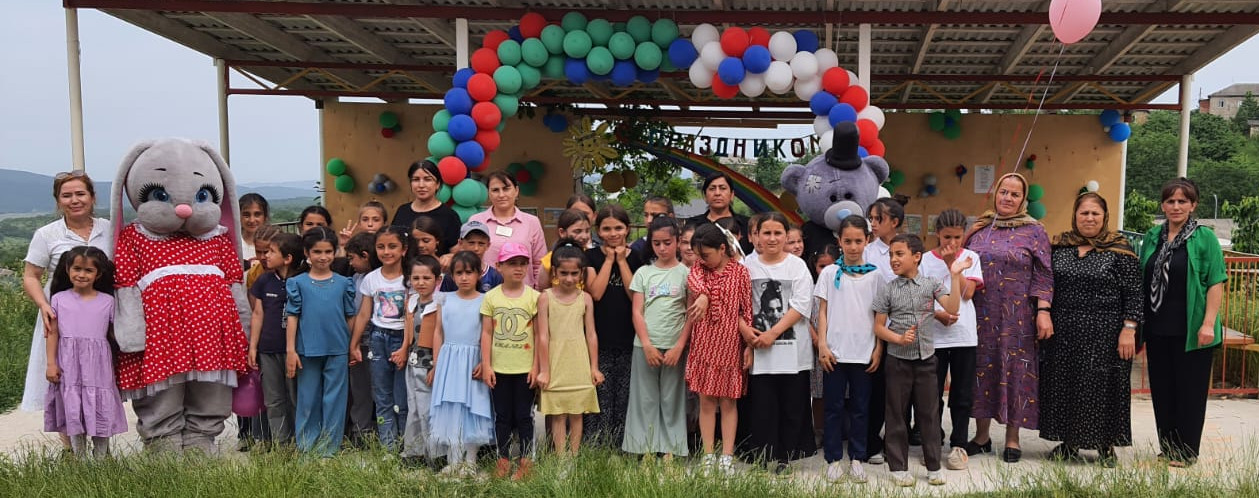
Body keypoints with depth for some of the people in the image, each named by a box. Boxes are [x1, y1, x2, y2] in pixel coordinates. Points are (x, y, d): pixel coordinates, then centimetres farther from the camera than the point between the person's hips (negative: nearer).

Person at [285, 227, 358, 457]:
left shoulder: (343, 283, 5)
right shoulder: (298, 283, 2)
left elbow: (350, 316, 8)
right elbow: (292, 317, 1)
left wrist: (353, 347, 7)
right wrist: (290, 350, -3)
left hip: (338, 350, 0)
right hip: (308, 350, 0)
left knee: (334, 400, 4)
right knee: (308, 400, 9)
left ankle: (329, 449, 13)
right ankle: (306, 448, 18)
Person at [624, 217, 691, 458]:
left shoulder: (685, 273, 2)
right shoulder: (643, 273, 7)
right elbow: (637, 312, 2)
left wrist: (679, 347, -9)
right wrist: (647, 345, -9)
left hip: (674, 347, -2)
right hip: (645, 345, 2)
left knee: (671, 399, 4)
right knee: (645, 398, 5)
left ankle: (670, 450, 11)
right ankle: (647, 450, 12)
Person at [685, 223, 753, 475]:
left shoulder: (740, 272, -3)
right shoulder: (697, 269, 6)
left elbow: (747, 311, -3)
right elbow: (694, 284, -18)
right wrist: (703, 296, -37)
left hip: (730, 345, -2)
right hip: (704, 345, 3)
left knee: (728, 402, 6)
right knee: (706, 401, 6)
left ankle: (727, 457, 11)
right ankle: (708, 456, 14)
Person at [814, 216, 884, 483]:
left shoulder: (874, 275, 4)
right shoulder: (829, 273, 2)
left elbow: (880, 315, 6)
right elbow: (822, 312, 2)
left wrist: (878, 348, 0)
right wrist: (822, 345, -6)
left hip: (864, 352, 1)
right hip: (835, 350, -1)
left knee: (860, 408, 8)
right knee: (834, 407, 4)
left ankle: (857, 459, 17)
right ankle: (834, 460, 13)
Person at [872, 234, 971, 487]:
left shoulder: (932, 284, 0)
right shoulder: (888, 290, -2)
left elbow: (952, 309, -12)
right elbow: (878, 327, 0)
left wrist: (955, 276, -17)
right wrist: (899, 339, -17)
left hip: (926, 359, 1)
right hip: (898, 360, -1)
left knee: (929, 413, 8)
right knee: (897, 414, 5)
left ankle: (933, 467, 19)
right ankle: (898, 467, 15)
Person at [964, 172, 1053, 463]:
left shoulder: (1034, 231, 2)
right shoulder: (978, 229, 10)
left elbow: (1043, 274, -3)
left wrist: (1043, 311, -10)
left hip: (1017, 317, -3)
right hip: (981, 315, 3)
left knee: (1015, 370, 2)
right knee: (981, 368, 7)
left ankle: (1012, 439, 15)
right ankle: (982, 436, 20)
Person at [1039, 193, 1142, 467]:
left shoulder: (1119, 249, -3)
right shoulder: (1059, 246, 8)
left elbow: (1134, 293, -6)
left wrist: (1129, 329, -11)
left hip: (1104, 334, -4)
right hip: (1064, 332, 4)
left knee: (1102, 385, 2)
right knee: (1063, 384, 7)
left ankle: (1106, 445, 16)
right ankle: (1069, 442, 21)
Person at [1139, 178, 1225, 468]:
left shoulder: (1204, 237, -4)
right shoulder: (1152, 237, 10)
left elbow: (1216, 282, -8)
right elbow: (1141, 281, 14)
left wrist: (1209, 324, -16)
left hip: (1191, 332, -5)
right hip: (1157, 329, 5)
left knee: (1189, 391, 3)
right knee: (1161, 390, 11)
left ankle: (1186, 453, 14)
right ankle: (1166, 449, 22)